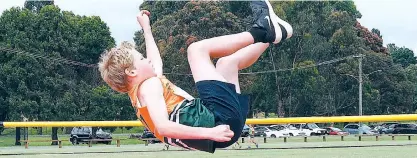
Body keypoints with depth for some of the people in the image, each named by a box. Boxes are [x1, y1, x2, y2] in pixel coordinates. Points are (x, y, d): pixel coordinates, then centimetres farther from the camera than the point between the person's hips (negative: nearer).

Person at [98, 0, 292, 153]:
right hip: (219, 118, -11)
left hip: (217, 121, 11)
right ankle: (260, 31, 4)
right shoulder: (149, 86, -8)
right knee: (196, 48, -9)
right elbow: (162, 127, -26)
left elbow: (154, 63, 41)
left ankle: (272, 33, 18)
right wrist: (209, 132, -35)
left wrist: (146, 28, 50)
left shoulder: (139, 91, 21)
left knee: (227, 62, 30)